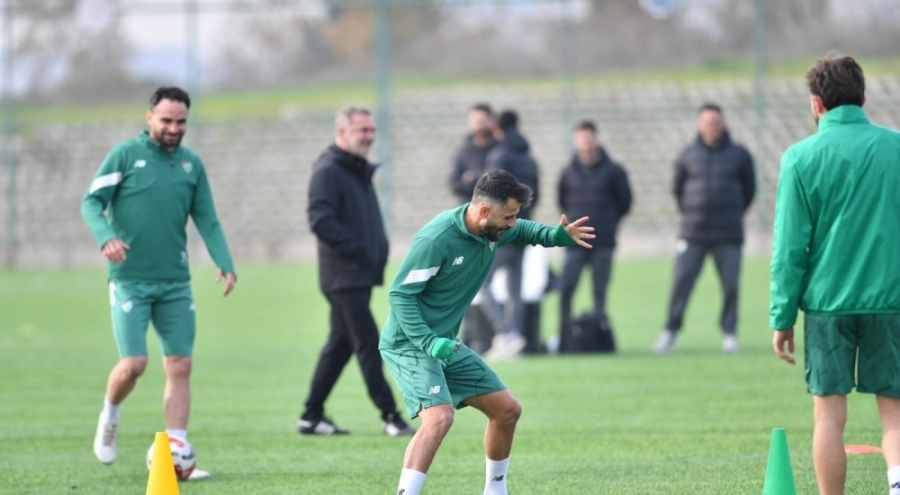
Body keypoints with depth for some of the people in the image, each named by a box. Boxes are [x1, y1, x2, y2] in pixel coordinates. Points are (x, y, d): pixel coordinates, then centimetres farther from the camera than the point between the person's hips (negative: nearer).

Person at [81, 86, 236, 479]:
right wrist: (106, 236, -25)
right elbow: (91, 202, -5)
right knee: (133, 364, -12)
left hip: (175, 283, 4)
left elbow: (207, 221, 12)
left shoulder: (191, 163, 10)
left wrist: (224, 263, -3)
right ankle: (109, 418, 18)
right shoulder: (125, 155, -3)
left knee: (180, 366, 0)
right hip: (130, 280, -4)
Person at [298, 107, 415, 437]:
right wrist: (357, 249, -20)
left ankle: (312, 416, 17)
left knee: (340, 345, 12)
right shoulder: (328, 172, -11)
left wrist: (378, 249, 9)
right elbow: (320, 220, -21)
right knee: (368, 344, -9)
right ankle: (390, 416, -9)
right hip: (344, 276, -10)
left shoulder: (359, 171, 18)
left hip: (361, 274, 10)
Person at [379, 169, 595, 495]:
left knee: (507, 409, 11)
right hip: (409, 344, -9)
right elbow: (400, 293, -22)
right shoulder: (437, 239, -25)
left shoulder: (493, 231, 0)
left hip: (445, 344, 9)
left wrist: (557, 236, 3)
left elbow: (522, 232, 24)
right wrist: (428, 342, -32)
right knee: (439, 416, -30)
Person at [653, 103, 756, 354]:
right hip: (692, 232, 0)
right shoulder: (688, 155, 4)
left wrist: (734, 214, 11)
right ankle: (670, 332, 3)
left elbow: (749, 189, 13)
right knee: (681, 282, -4)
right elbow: (677, 189, 15)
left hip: (728, 233, 0)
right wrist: (688, 213, 11)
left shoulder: (738, 155, 3)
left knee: (731, 285, 0)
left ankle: (730, 333, 10)